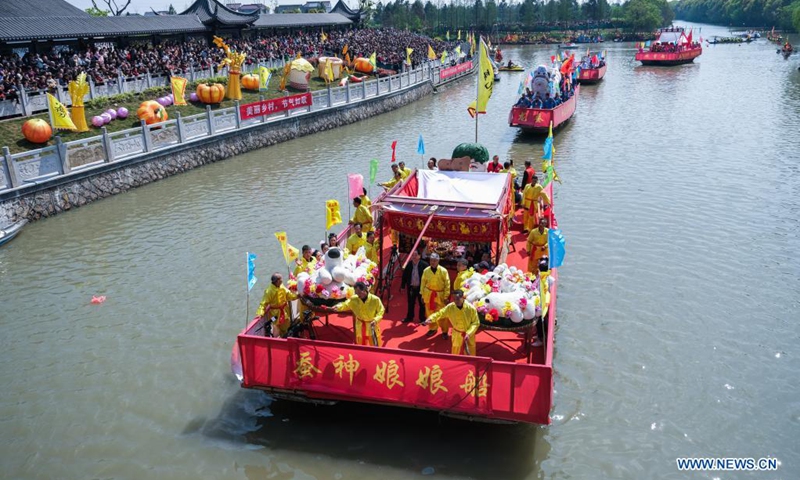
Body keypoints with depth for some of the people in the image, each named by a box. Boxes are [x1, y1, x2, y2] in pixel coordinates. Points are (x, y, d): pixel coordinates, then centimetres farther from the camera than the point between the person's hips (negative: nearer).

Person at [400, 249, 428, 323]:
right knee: (411, 303, 15)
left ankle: (422, 318, 23)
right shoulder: (408, 265, -1)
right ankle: (409, 317, 30)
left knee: (422, 304, 9)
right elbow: (404, 276, 5)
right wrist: (403, 286, 5)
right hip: (411, 287, 3)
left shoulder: (424, 265, -12)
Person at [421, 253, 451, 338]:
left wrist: (446, 296, -9)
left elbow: (447, 284, -7)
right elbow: (423, 283, 5)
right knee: (430, 313, 12)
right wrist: (422, 294, 5)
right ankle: (432, 329, 31)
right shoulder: (426, 271, -4)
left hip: (440, 295, -2)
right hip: (428, 295, 3)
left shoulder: (443, 271, -10)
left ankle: (445, 331, 18)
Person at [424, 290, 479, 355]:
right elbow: (440, 313, -10)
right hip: (457, 336, 1)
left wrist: (468, 333, -23)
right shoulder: (450, 307, -17)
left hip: (469, 336, -1)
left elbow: (476, 323, -13)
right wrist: (431, 319, -29)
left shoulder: (471, 308, -21)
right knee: (455, 356, 15)